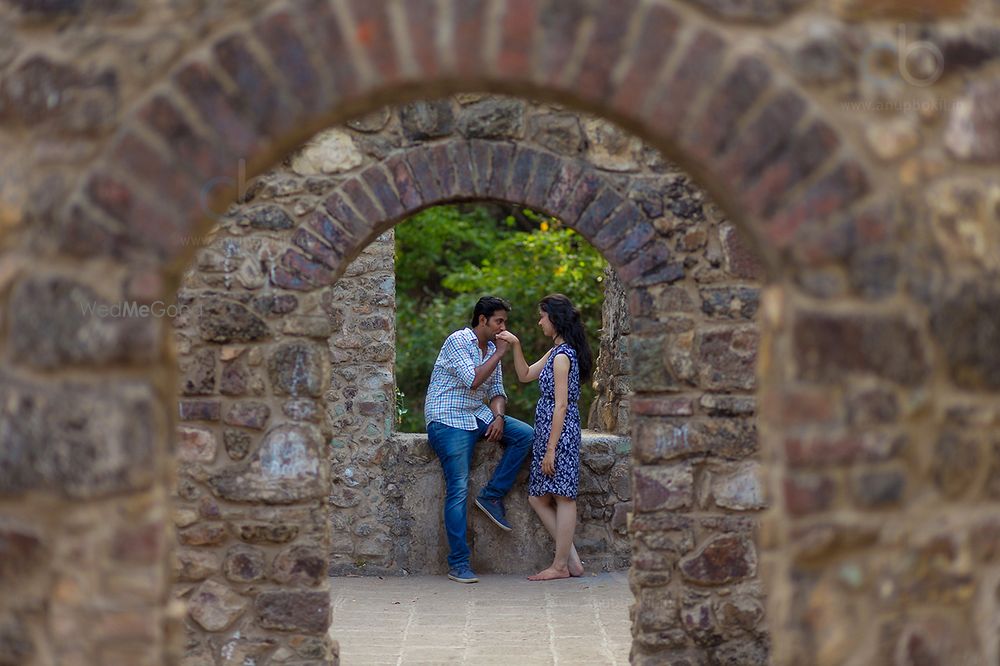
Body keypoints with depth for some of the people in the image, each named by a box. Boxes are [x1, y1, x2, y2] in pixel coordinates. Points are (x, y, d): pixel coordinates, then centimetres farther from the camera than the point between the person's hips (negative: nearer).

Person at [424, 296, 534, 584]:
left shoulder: (491, 348, 13)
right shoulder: (457, 341, -11)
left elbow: (496, 391, 14)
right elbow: (473, 381, -21)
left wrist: (498, 417, -5)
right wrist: (499, 354, -14)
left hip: (478, 415, 8)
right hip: (448, 420, -8)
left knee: (525, 434, -13)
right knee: (458, 489, -15)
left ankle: (492, 495, -4)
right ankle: (458, 564, -13)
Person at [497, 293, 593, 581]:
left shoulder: (562, 356, -16)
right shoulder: (555, 352, 15)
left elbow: (560, 405, -19)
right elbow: (525, 375, 25)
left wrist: (551, 448, -19)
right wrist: (515, 345, 12)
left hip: (559, 432, -10)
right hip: (549, 431, 10)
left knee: (563, 497, -3)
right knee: (538, 498, 11)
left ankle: (561, 565, 2)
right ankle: (571, 559, 11)